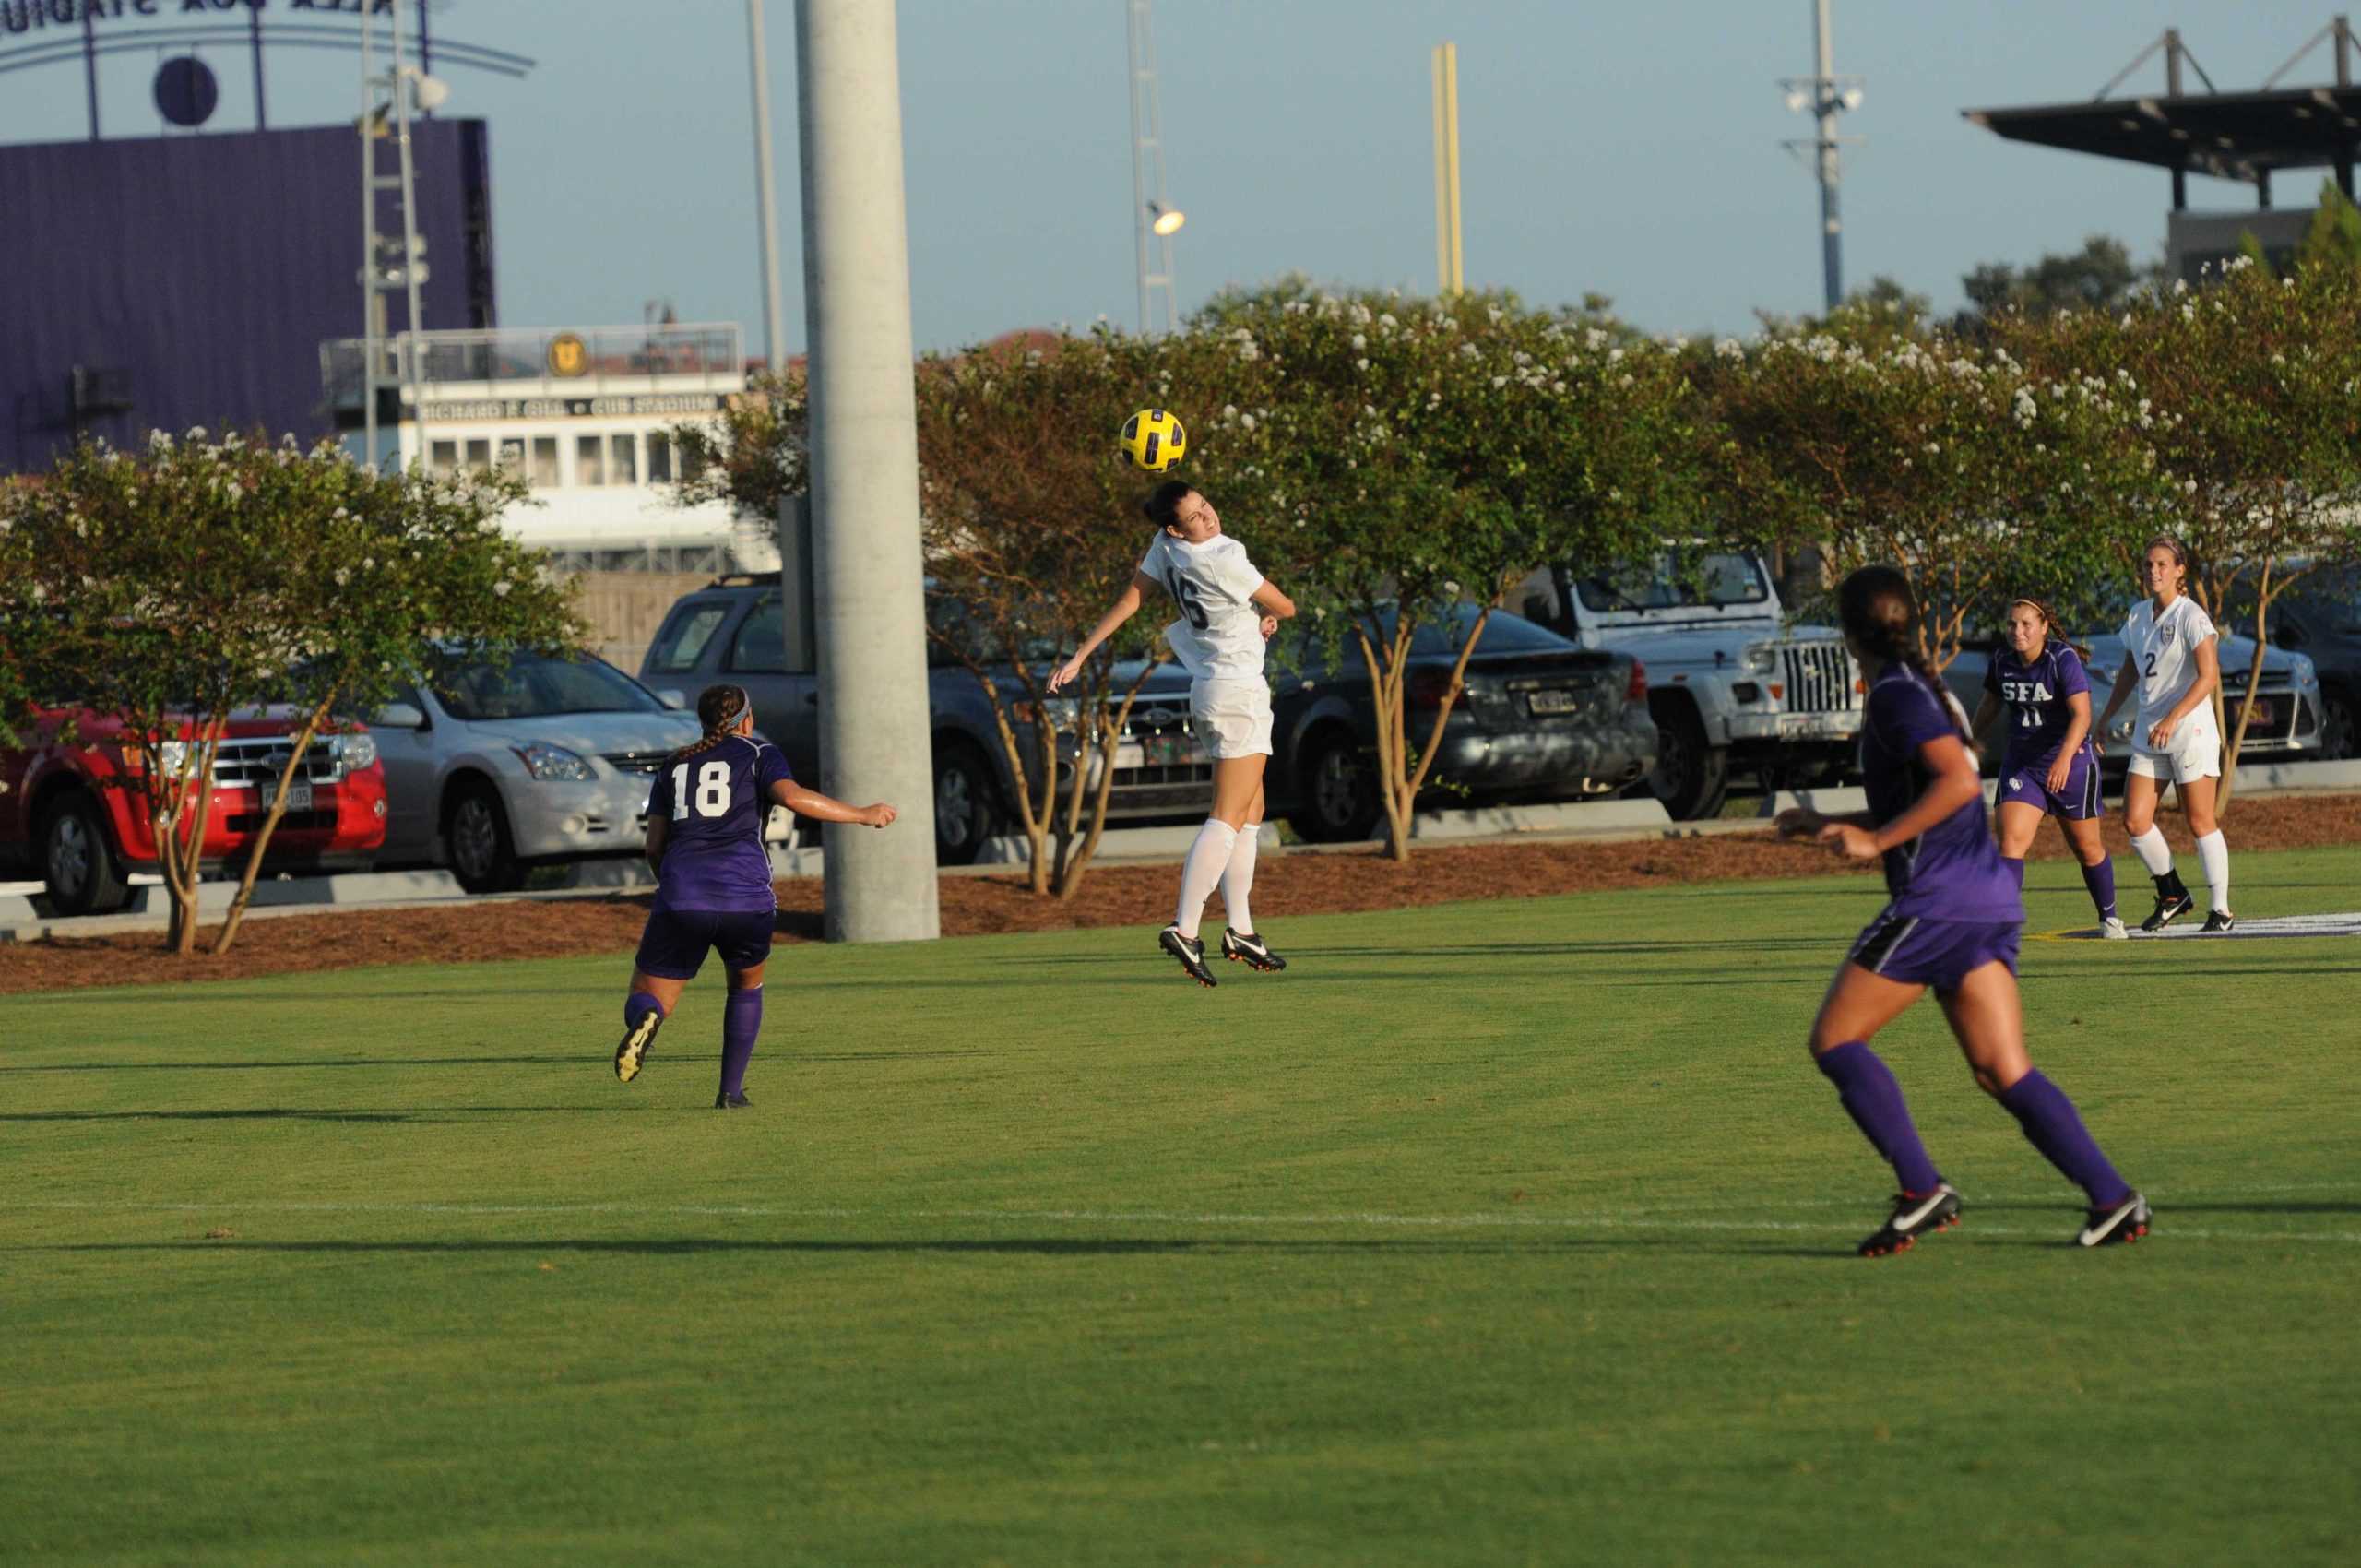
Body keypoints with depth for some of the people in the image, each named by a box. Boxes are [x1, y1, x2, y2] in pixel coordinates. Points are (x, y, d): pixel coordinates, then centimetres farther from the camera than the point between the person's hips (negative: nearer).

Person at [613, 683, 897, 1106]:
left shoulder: (674, 765, 21)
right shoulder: (757, 754, 11)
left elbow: (654, 845, 16)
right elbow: (793, 797, -8)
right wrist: (863, 814, 0)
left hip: (681, 897, 1)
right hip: (746, 897, -1)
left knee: (646, 998, 6)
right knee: (747, 985, 27)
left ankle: (645, 1020, -32)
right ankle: (731, 1091, 18)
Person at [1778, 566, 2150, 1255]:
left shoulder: (1897, 695, -9)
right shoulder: (1927, 688, 21)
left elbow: (1960, 782, -21)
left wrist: (1876, 840, -19)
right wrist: (1831, 825, 30)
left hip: (1934, 900, -9)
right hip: (1987, 896, 9)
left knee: (1834, 1039, 0)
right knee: (2004, 1072, 5)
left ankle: (1922, 1190, -9)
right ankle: (2112, 1199, -8)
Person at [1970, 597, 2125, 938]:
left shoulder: (2063, 659, -18)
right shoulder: (2002, 661, -2)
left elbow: (2082, 714, -28)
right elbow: (1990, 704, 17)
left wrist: (2065, 758, -41)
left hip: (2071, 762, -4)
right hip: (2021, 765, 4)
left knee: (2088, 848, 10)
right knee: (2011, 840, -16)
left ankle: (2109, 916, 33)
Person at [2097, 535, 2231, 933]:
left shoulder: (2191, 617, -11)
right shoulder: (2138, 616, 10)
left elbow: (2209, 675, -19)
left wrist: (2173, 718, -27)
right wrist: (2105, 717, 19)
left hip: (2190, 730, -7)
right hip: (2148, 734, 7)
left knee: (2201, 821, -4)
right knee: (2134, 820, 0)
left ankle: (2220, 909, 3)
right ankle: (2172, 895, 17)